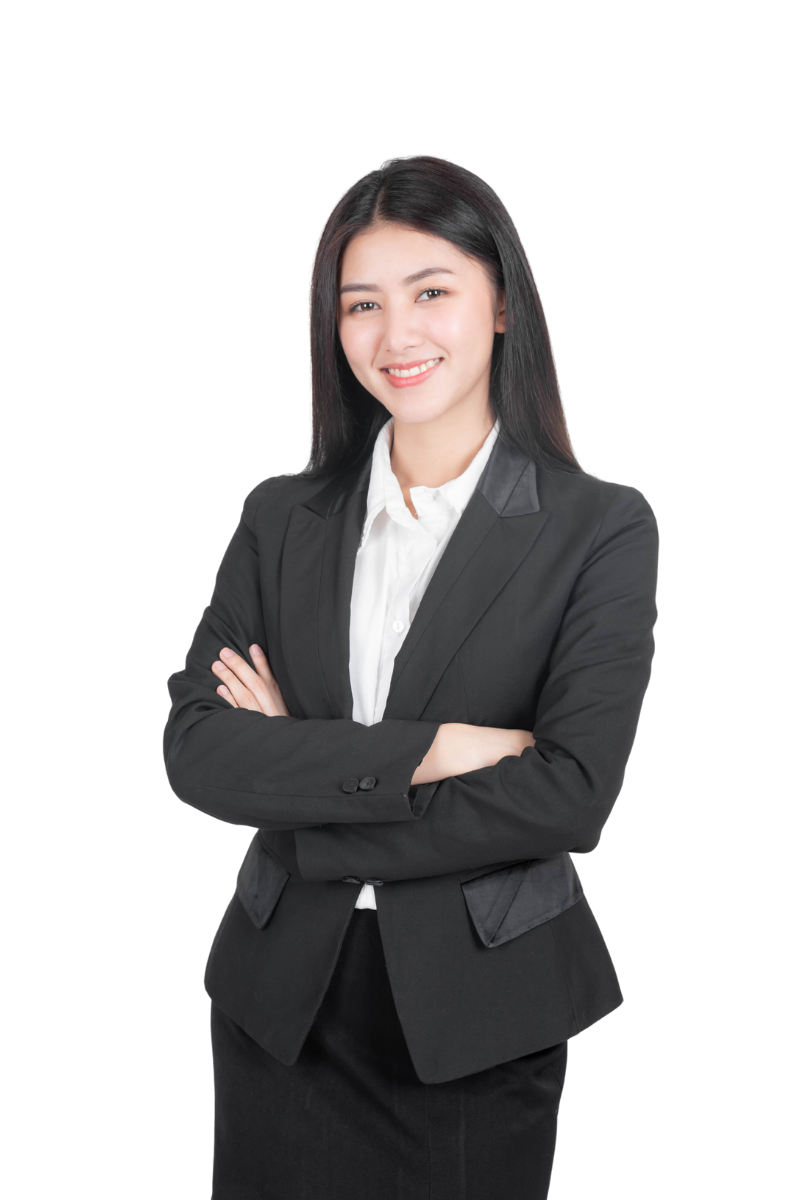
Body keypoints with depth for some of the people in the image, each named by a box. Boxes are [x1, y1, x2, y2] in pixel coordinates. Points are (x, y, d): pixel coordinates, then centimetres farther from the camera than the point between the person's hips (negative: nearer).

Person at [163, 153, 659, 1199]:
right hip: (282, 996, 3)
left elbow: (571, 796, -17)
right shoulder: (282, 516, 3)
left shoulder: (602, 528, -7)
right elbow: (194, 747, -7)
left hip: (483, 1012, -2)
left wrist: (299, 769, -13)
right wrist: (423, 751, -19)